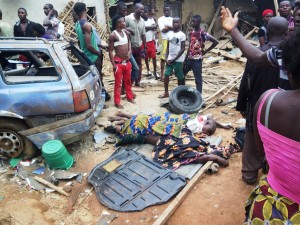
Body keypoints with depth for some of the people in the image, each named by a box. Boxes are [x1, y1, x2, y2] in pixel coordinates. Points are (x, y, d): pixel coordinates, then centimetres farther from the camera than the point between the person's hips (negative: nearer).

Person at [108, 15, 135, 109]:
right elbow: (110, 51, -14)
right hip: (118, 62, -6)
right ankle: (117, 102, 12)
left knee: (128, 81, 19)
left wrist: (130, 51, 3)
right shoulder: (113, 35, -15)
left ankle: (130, 97, 36)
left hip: (127, 62, 7)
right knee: (118, 83, 2)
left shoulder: (125, 32, 6)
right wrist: (113, 65, -17)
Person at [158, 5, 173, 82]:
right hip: (165, 40, -5)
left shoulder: (172, 19, 17)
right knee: (163, 58, -5)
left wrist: (168, 27, -10)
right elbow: (163, 30, -12)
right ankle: (162, 74, 0)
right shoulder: (160, 19, 1)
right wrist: (172, 28, 0)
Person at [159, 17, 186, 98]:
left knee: (180, 77, 5)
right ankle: (166, 92, 13)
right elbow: (168, 47, 11)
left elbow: (182, 49, -12)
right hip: (170, 59, 5)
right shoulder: (170, 34, 7)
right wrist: (167, 58, -1)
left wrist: (174, 59, -14)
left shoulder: (182, 35, -9)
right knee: (166, 75, 2)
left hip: (178, 60, -5)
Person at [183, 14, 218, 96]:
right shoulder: (191, 32, 7)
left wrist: (205, 51, -9)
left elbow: (215, 42, -14)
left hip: (197, 60, -7)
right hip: (189, 59, 7)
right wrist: (185, 59, 13)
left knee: (198, 79, 1)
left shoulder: (203, 33, -13)